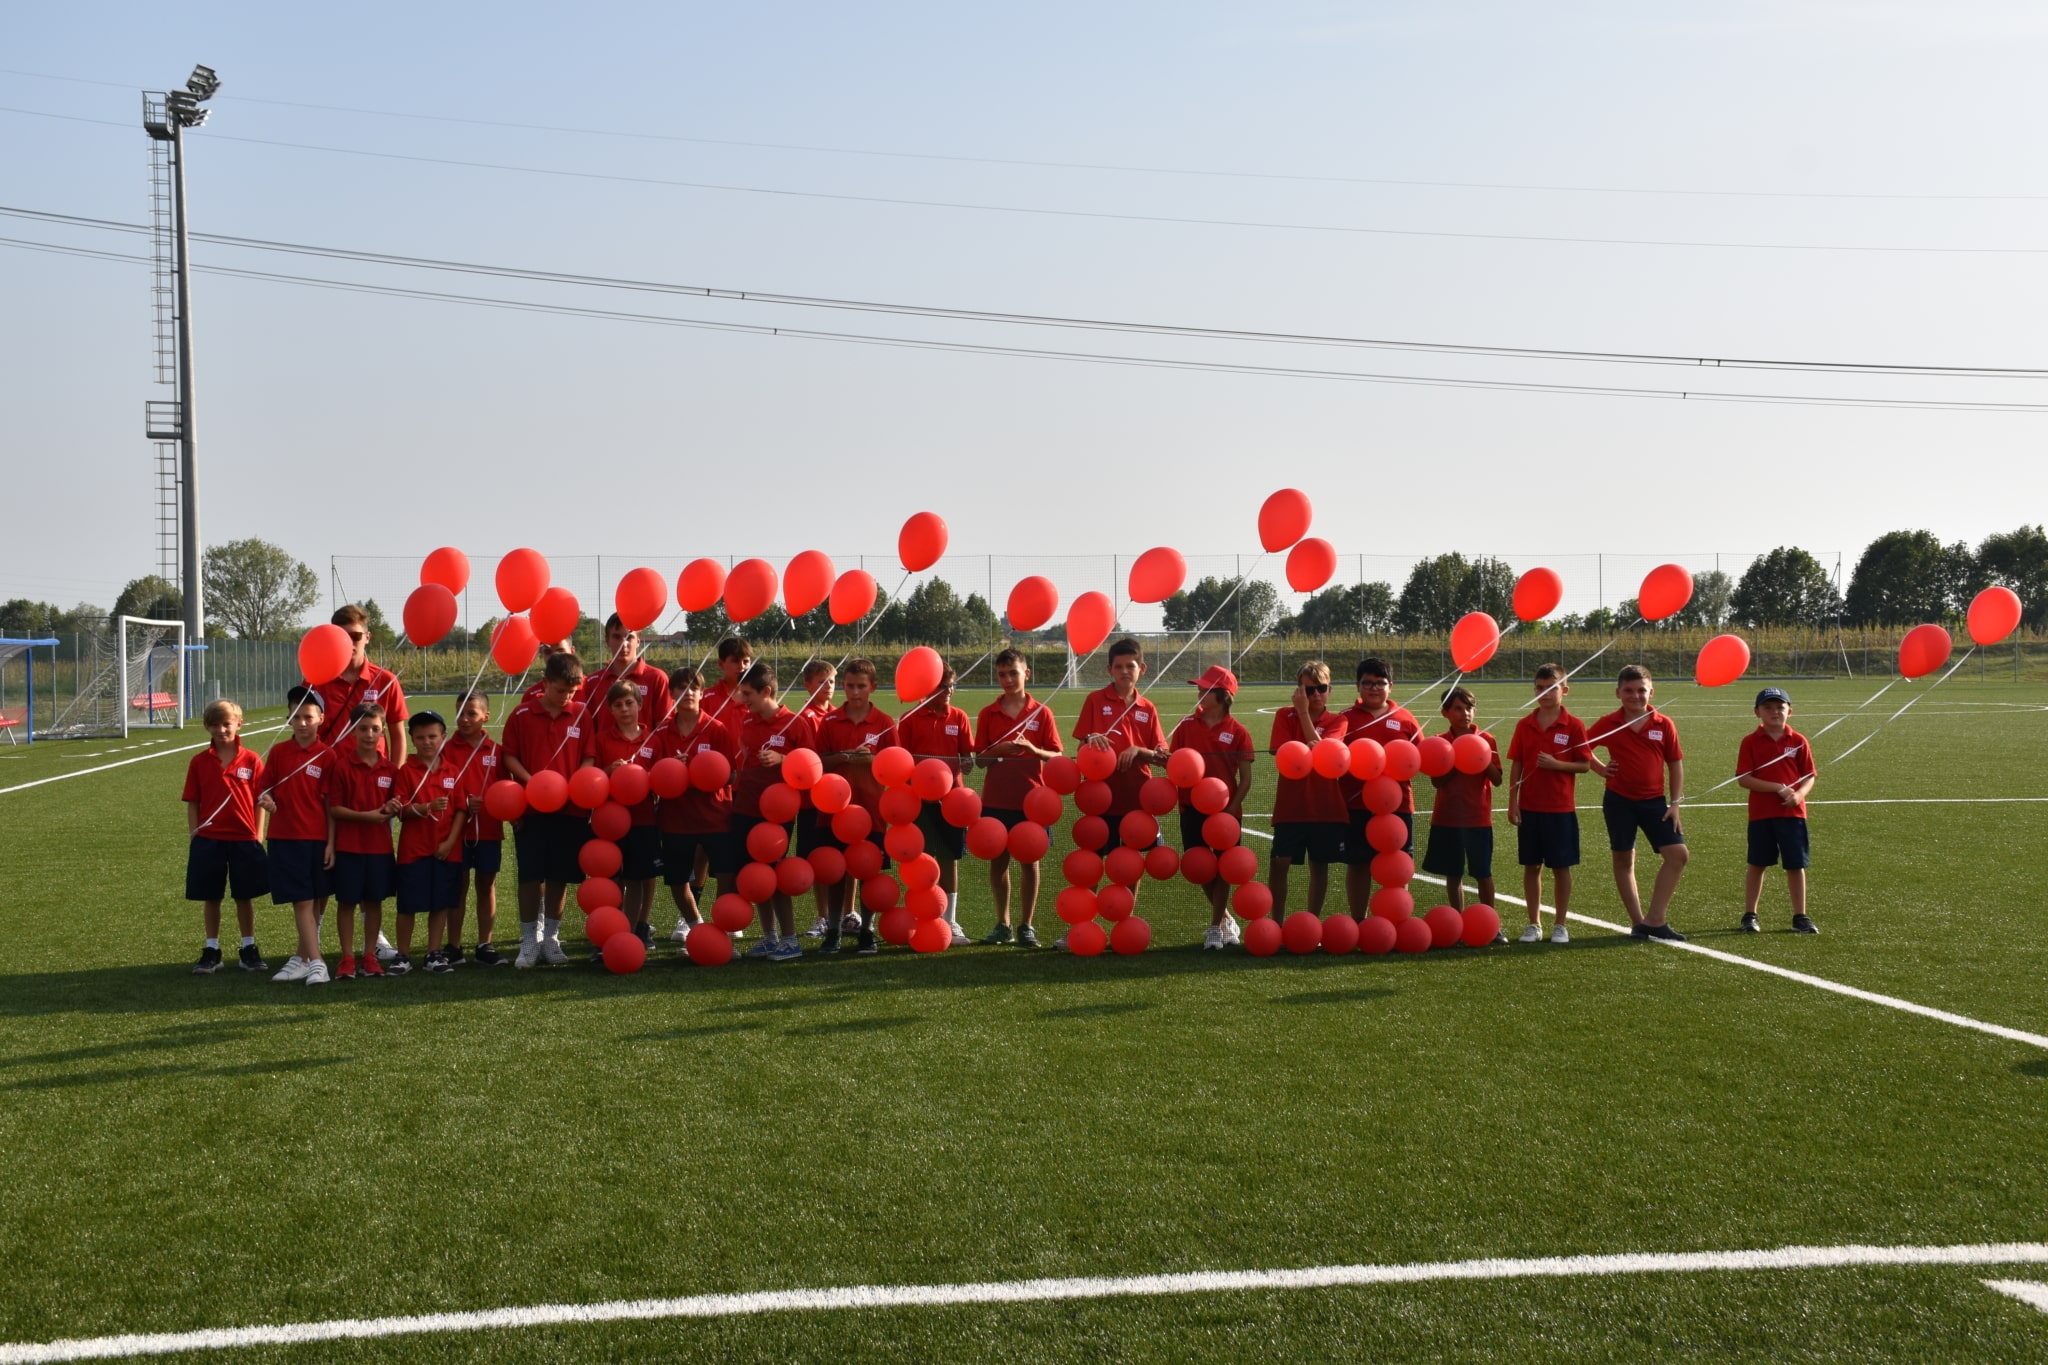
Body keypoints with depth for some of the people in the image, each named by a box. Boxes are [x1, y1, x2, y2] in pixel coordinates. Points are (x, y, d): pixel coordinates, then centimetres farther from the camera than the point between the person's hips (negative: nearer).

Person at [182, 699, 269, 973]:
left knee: (245, 896, 8)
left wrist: (258, 837, -2)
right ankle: (211, 951, 18)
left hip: (244, 839, -1)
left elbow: (259, 802, 1)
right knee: (210, 897, 8)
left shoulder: (251, 760, -1)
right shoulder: (199, 762, 2)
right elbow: (192, 803, 5)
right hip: (208, 840, 1)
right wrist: (194, 836, -1)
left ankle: (248, 950, 19)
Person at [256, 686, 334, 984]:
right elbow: (263, 787, 8)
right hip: (283, 837, 1)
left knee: (313, 902, 6)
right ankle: (314, 962, -3)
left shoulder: (327, 756, -2)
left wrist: (331, 843, -4)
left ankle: (303, 959, 17)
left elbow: (330, 803, -2)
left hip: (316, 839, -1)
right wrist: (264, 799, -16)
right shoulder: (278, 752, 4)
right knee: (302, 902, -2)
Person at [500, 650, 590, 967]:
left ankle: (550, 937, 18)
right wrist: (530, 781, -14)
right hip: (531, 808, -1)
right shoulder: (521, 715, -2)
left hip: (570, 808, 1)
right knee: (530, 875, 1)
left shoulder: (581, 715, 2)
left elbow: (588, 757, 5)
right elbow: (508, 756, 1)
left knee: (559, 876, 6)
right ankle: (529, 940, 10)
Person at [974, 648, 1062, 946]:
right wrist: (999, 750, -16)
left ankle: (1026, 925, 11)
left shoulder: (1041, 713, 0)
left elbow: (1056, 756, -1)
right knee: (997, 860, 6)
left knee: (1029, 860, 3)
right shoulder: (988, 714, 4)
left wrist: (1033, 750, -20)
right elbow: (979, 759, 4)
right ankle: (1002, 924, 16)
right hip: (996, 798, 2)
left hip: (1031, 797, -2)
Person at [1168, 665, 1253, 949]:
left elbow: (1246, 778, -3)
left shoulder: (1237, 731, -5)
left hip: (1226, 810, -3)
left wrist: (1232, 808, -13)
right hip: (1193, 808, 3)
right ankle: (1226, 918, 26)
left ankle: (1216, 927, 14)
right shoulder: (1187, 726, 3)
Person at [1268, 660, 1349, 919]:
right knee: (1280, 862, -7)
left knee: (1319, 865, 8)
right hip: (1290, 805, -1)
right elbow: (1281, 753, -9)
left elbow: (1319, 748, -14)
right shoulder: (1286, 716, 3)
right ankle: (1276, 924, 3)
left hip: (1326, 806, 1)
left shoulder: (1337, 721, 3)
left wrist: (1303, 713, -12)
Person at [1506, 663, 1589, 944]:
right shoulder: (1524, 725, 4)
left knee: (1561, 867, 4)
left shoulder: (1573, 726, -4)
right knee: (1531, 866, 6)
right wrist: (1512, 802, 0)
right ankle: (1534, 924, 16)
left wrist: (1556, 764, -20)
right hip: (1529, 808, 3)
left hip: (1561, 808, -2)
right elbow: (1516, 766, 6)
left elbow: (1584, 765, -4)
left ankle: (1560, 924, 14)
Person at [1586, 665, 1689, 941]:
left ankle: (1654, 920, -2)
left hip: (1654, 800, 1)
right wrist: (1601, 768, -5)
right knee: (1624, 859, 4)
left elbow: (1675, 764, 4)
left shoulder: (1664, 725, -1)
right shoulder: (1608, 724, -3)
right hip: (1619, 801, -1)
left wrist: (1675, 803, 0)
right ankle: (1638, 922, 15)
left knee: (1678, 854, -8)